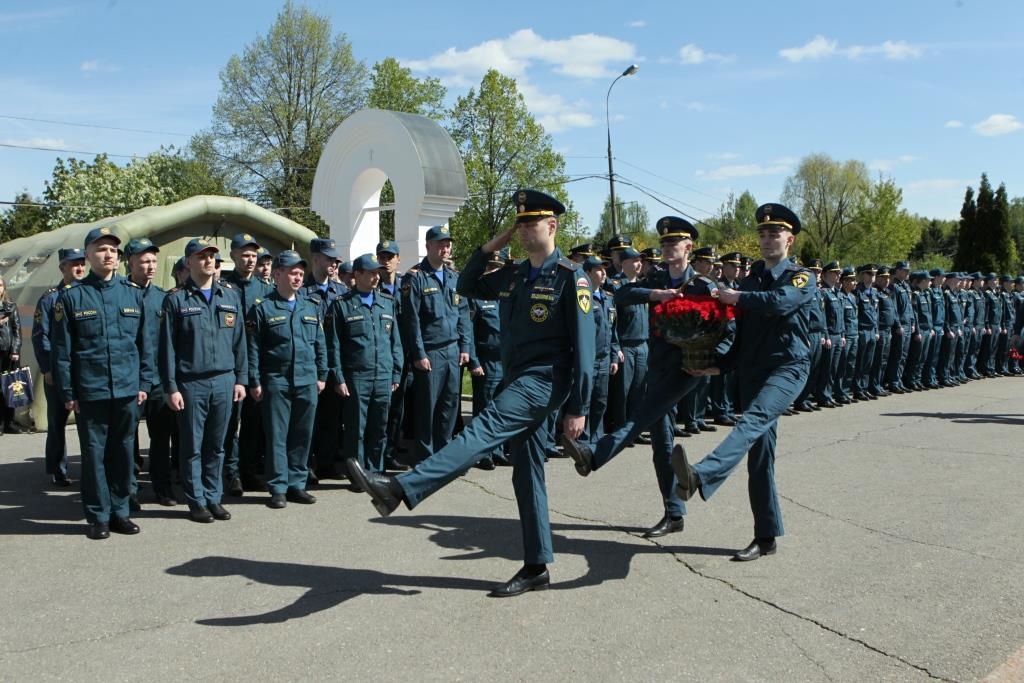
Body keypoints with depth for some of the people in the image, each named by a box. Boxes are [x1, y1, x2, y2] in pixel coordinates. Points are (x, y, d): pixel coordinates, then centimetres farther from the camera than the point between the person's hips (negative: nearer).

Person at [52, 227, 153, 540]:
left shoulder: (133, 292, 5)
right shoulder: (71, 296, -1)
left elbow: (144, 342, 8)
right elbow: (62, 349, -1)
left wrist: (144, 382, 4)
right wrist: (67, 392, -4)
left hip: (127, 389, 2)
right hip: (89, 392, -2)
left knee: (122, 452, 11)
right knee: (94, 453, 6)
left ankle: (119, 511, 22)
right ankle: (98, 516, 16)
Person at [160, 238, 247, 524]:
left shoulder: (230, 297, 9)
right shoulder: (176, 299, -1)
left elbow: (239, 341, 12)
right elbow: (168, 346, -3)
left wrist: (241, 379, 7)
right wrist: (171, 387, -8)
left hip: (224, 381, 3)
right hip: (191, 384, -3)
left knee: (217, 446, 9)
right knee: (192, 447, 5)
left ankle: (214, 498, 19)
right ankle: (197, 502, 14)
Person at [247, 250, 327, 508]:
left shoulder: (310, 308, 12)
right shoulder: (262, 308, -1)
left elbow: (320, 344, 16)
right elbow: (253, 348, -3)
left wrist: (322, 375, 11)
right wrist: (254, 382, -6)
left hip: (307, 381, 4)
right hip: (276, 382, -4)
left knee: (302, 435, 8)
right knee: (277, 436, 1)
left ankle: (297, 484, 19)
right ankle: (278, 488, 9)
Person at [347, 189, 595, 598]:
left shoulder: (570, 277, -8)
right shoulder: (514, 275, 14)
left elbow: (583, 346, -11)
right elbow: (467, 288, 25)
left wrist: (578, 408, -15)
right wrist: (489, 248, 10)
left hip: (545, 380, -8)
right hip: (518, 380, 8)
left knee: (482, 431, -25)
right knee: (527, 473, 8)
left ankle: (400, 489, -38)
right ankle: (536, 568, 15)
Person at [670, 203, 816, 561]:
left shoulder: (802, 278, 2)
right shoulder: (750, 280, 19)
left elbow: (778, 302, -21)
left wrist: (737, 298, -9)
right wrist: (719, 365, 7)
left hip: (788, 367, -6)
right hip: (752, 371, 6)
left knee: (754, 419, -32)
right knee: (759, 454, 4)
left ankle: (700, 476, -58)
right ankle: (765, 537, 11)